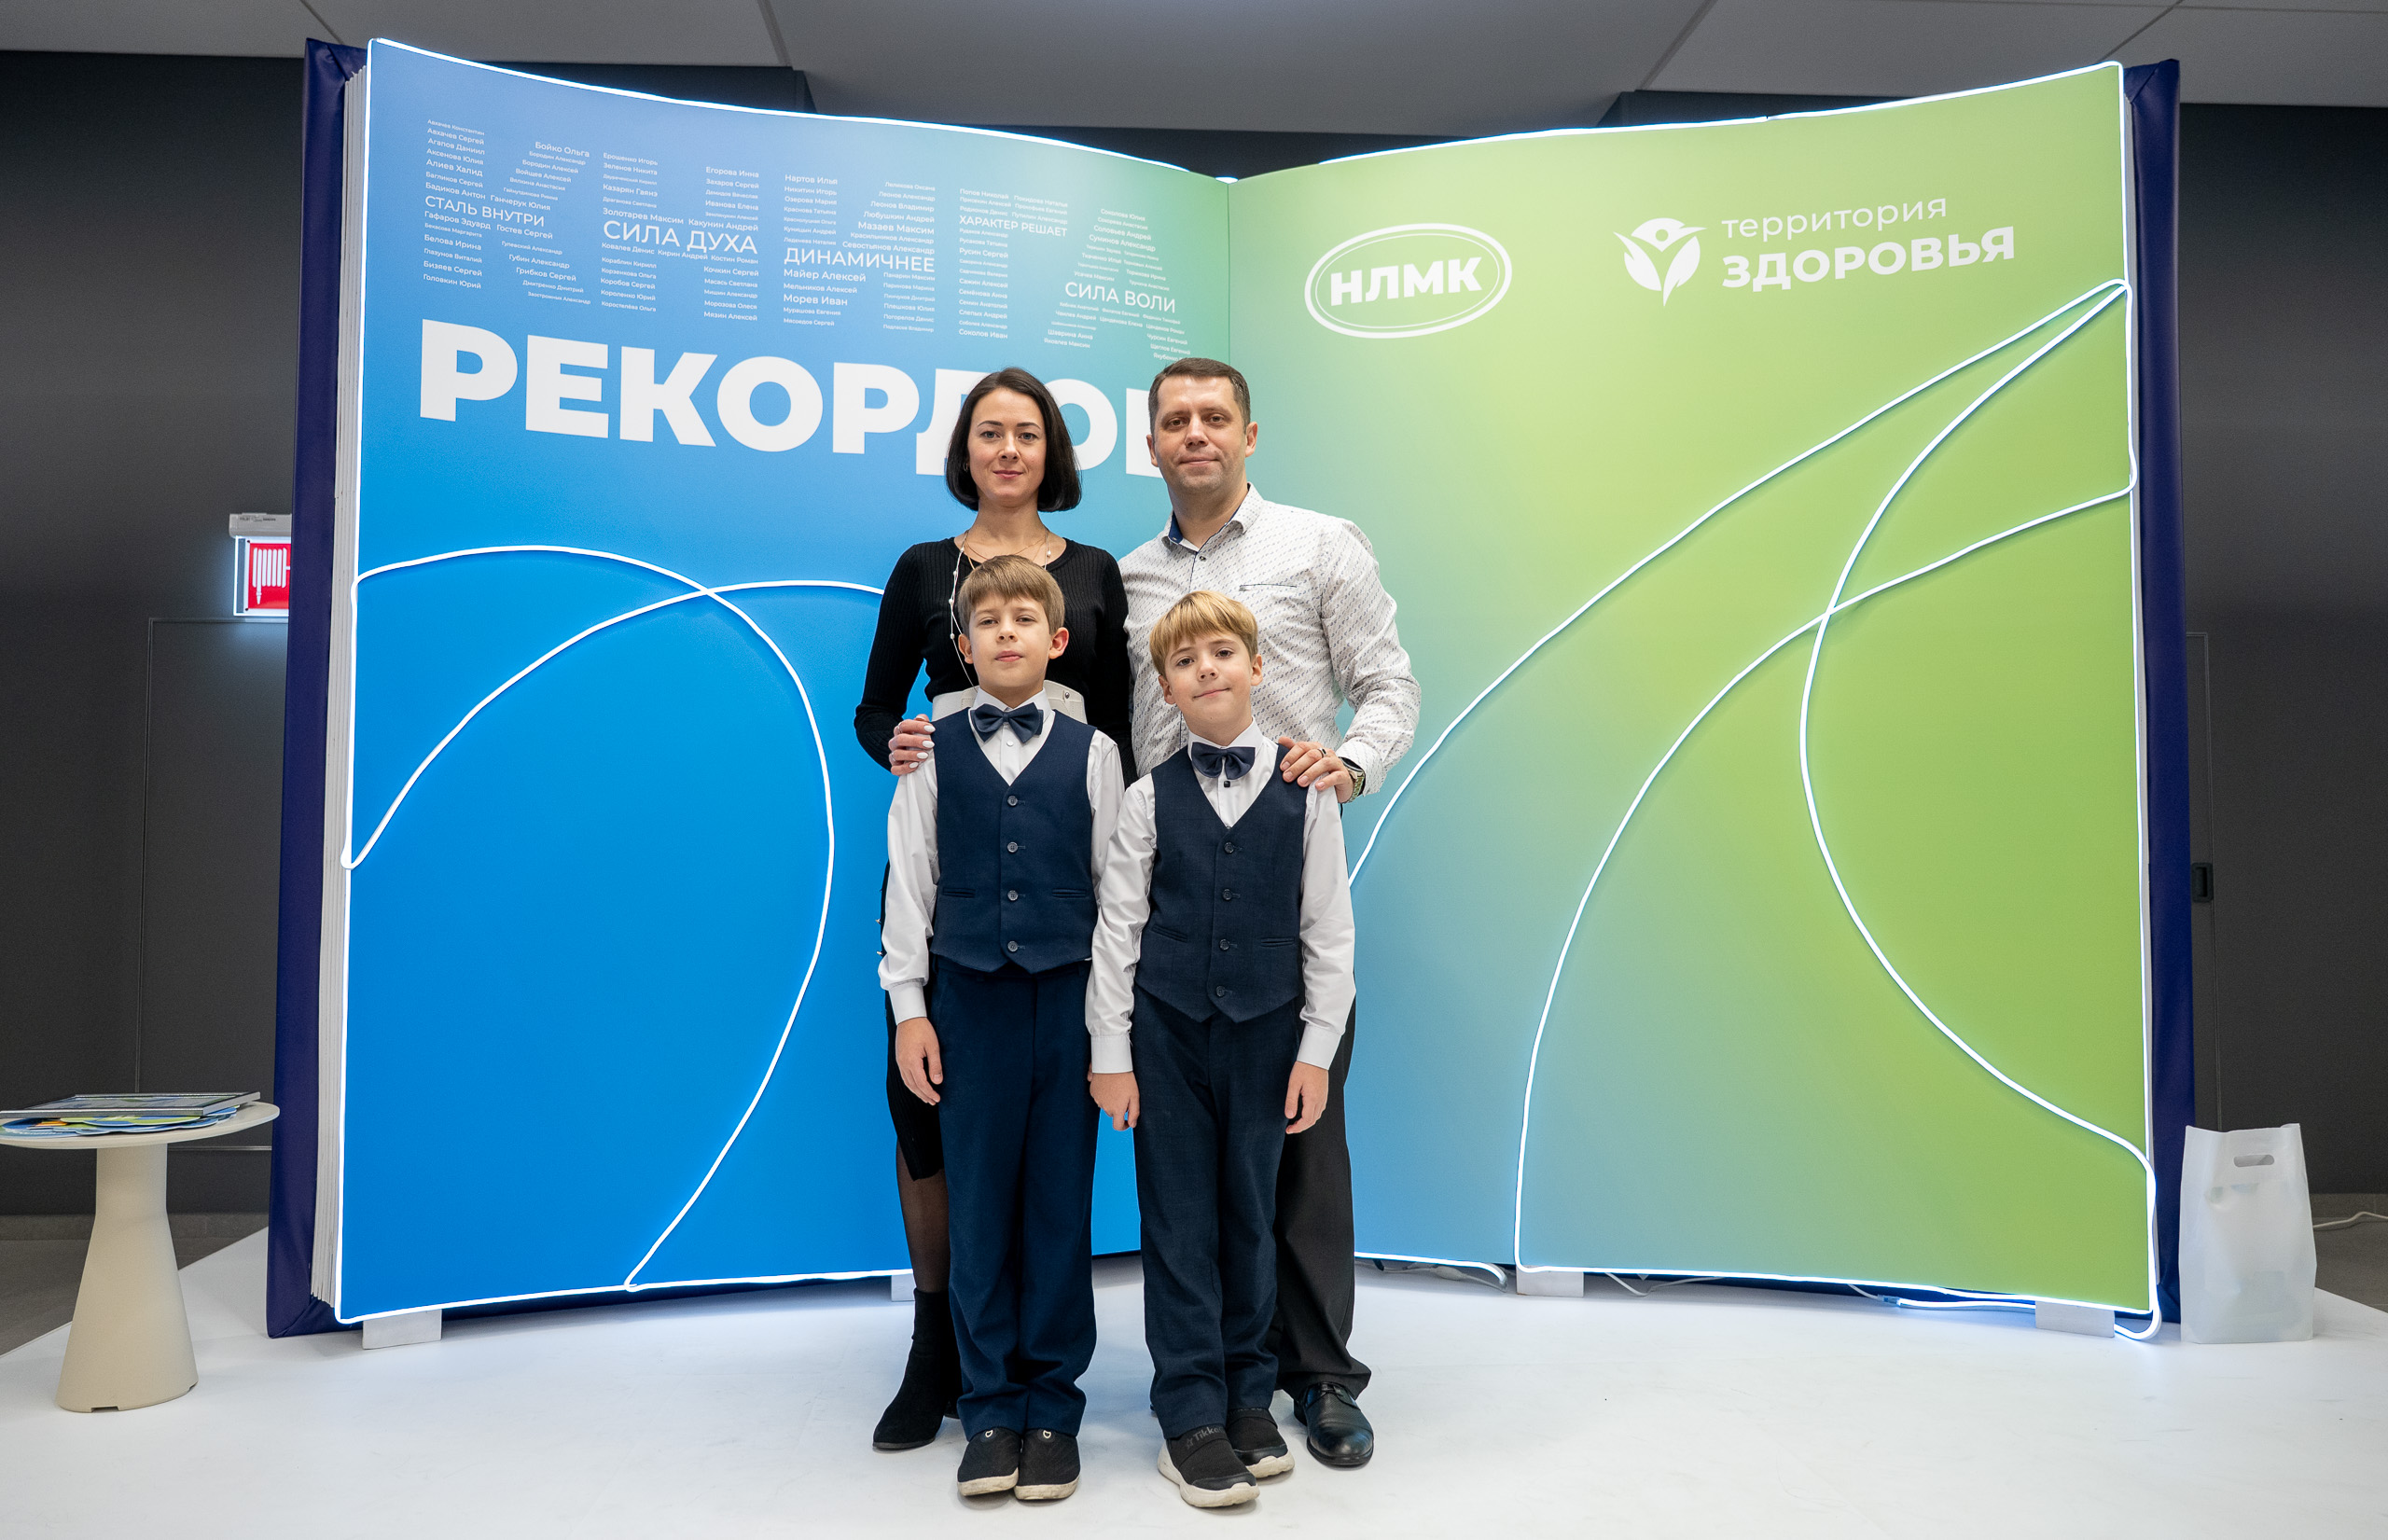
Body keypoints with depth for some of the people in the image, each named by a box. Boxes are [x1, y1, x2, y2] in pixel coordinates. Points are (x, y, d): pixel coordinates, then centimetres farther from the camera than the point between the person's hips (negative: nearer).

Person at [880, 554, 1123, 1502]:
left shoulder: (1090, 753, 4)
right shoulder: (935, 757, 5)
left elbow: (1116, 884, 5)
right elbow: (908, 886, 6)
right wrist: (908, 1007, 2)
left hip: (1068, 996, 0)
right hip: (970, 997, 0)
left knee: (1060, 1200, 5)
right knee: (979, 1203, 5)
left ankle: (1052, 1407, 17)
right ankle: (990, 1408, 17)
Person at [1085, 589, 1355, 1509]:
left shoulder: (1305, 792, 0)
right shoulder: (1150, 798, -1)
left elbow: (1329, 927, 1)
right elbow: (1116, 926, 1)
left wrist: (1317, 1049, -2)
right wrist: (1111, 1051, -3)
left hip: (1266, 1029, 1)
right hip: (1167, 1028, 0)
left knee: (1251, 1214, 10)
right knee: (1179, 1217, 3)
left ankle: (1248, 1393, 25)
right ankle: (1191, 1413, 12)